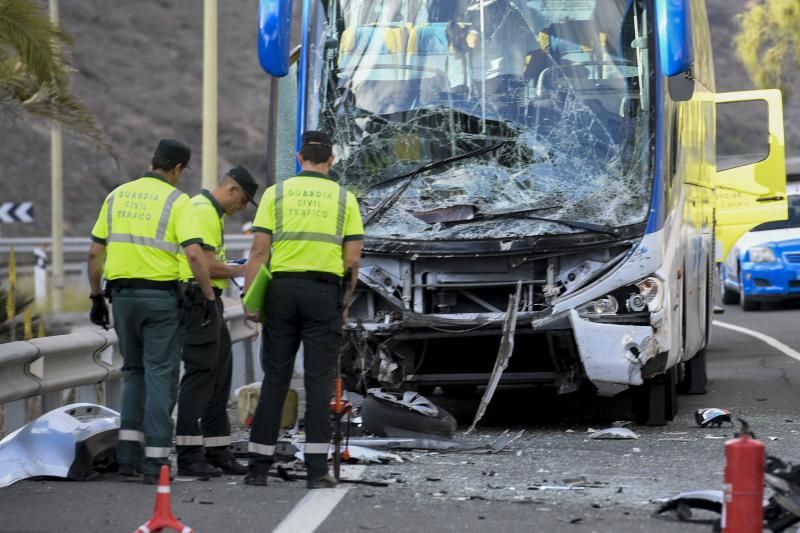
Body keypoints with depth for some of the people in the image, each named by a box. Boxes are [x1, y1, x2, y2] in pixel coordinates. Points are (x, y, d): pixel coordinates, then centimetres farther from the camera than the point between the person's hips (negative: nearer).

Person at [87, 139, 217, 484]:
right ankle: (155, 460, -2)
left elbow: (95, 252, 10)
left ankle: (128, 449, 9)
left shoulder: (117, 196, 9)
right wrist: (209, 296, -9)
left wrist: (96, 296, 17)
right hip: (160, 296, -4)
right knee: (160, 375, 1)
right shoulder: (176, 201, -6)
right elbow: (194, 253, -16)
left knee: (134, 371, 19)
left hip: (122, 294, 4)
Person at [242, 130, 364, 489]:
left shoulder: (276, 193, 4)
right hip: (324, 291, -1)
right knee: (319, 380, 1)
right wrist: (347, 299, 14)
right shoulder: (344, 198, 5)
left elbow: (259, 251, -2)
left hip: (282, 289, 1)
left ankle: (258, 465, 6)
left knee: (274, 378, 6)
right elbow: (352, 258, 1)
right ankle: (317, 468, -4)